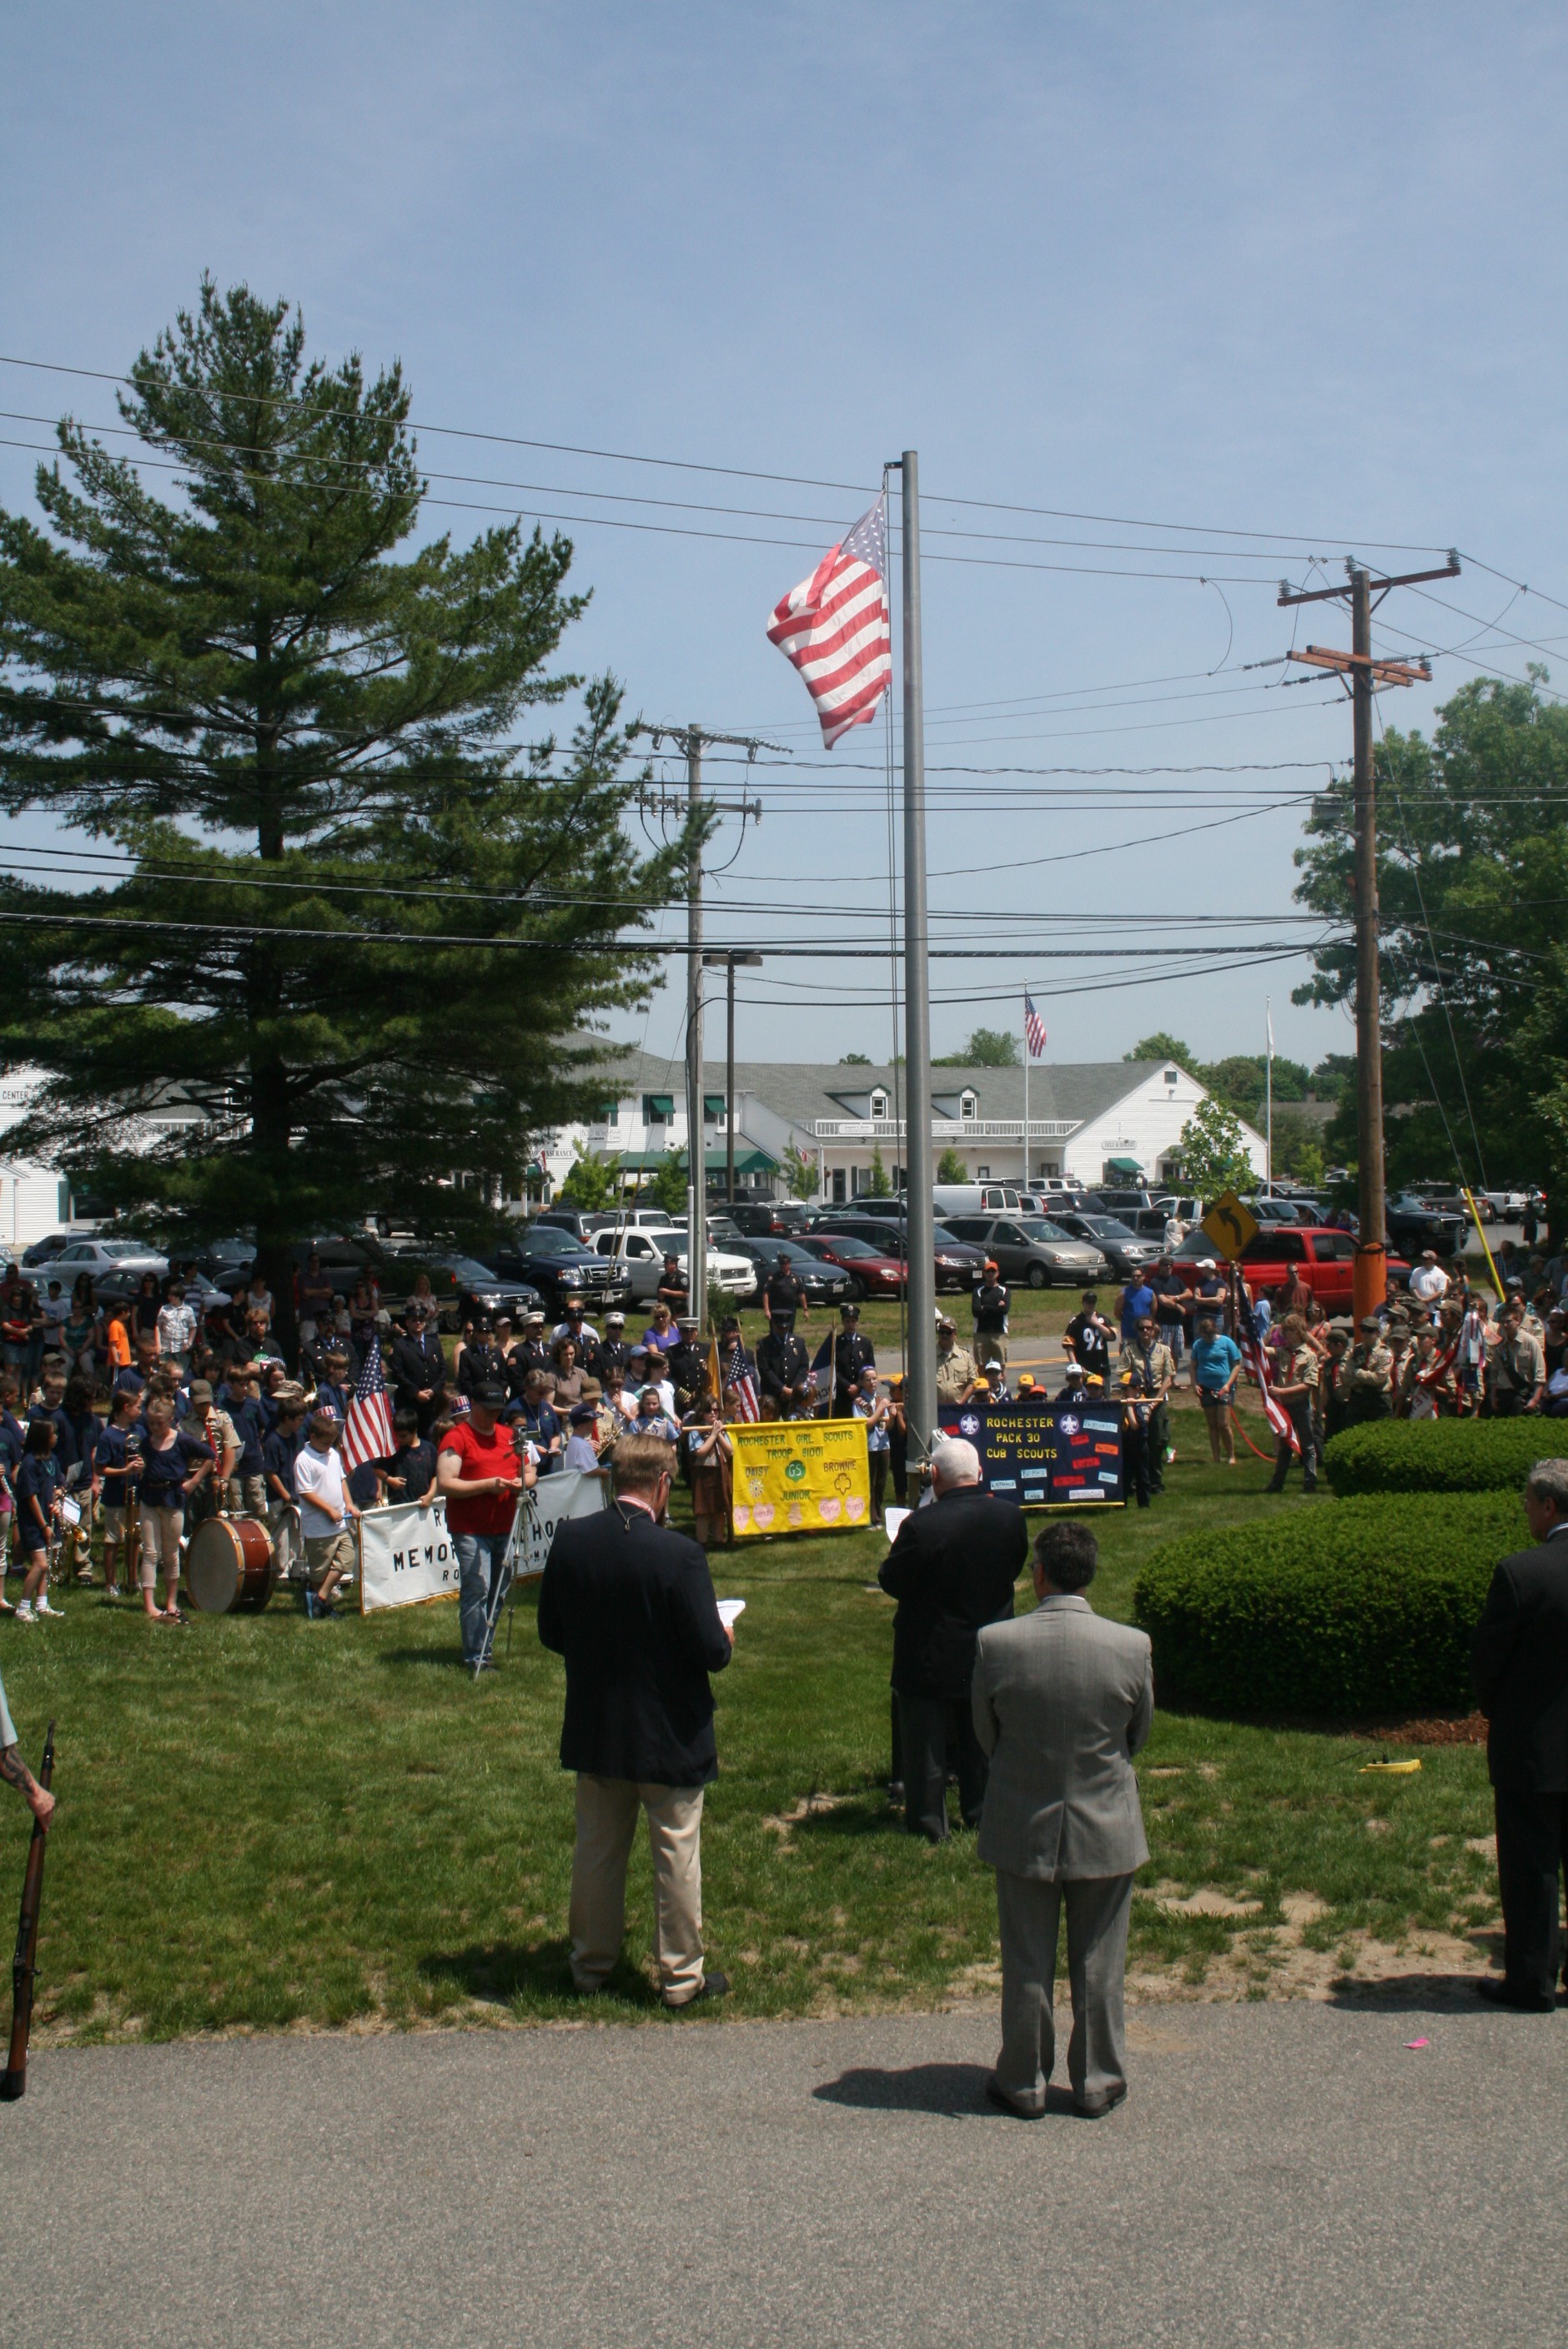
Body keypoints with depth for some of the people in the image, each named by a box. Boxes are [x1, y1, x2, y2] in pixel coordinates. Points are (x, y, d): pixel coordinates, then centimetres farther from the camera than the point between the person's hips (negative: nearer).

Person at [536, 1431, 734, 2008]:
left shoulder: (569, 1540, -9)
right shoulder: (677, 1553, -23)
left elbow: (551, 1633, 1)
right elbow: (710, 1650, -20)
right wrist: (725, 1640, 3)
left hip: (595, 1729, 4)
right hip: (669, 1735, -4)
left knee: (597, 1848, 18)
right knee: (676, 1855, 10)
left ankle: (591, 1965, 30)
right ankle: (681, 1976, 20)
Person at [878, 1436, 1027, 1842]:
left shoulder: (921, 1525, -27)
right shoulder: (1010, 1516, -11)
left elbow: (891, 1582, -15)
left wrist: (897, 1547, 3)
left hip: (931, 1659, -4)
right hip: (990, 1653, 5)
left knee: (927, 1744, 10)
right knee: (981, 1738, 20)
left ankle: (928, 1824, 17)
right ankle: (981, 1813, 31)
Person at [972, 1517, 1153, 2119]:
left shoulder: (994, 1643, -17)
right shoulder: (1132, 1646, -16)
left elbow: (985, 1733, -2)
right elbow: (1140, 1734, 1)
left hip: (1022, 1829, 0)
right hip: (1107, 1829, 0)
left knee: (1026, 1967, 14)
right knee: (1099, 1968, 15)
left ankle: (1023, 2084, 26)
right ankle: (1097, 2084, 26)